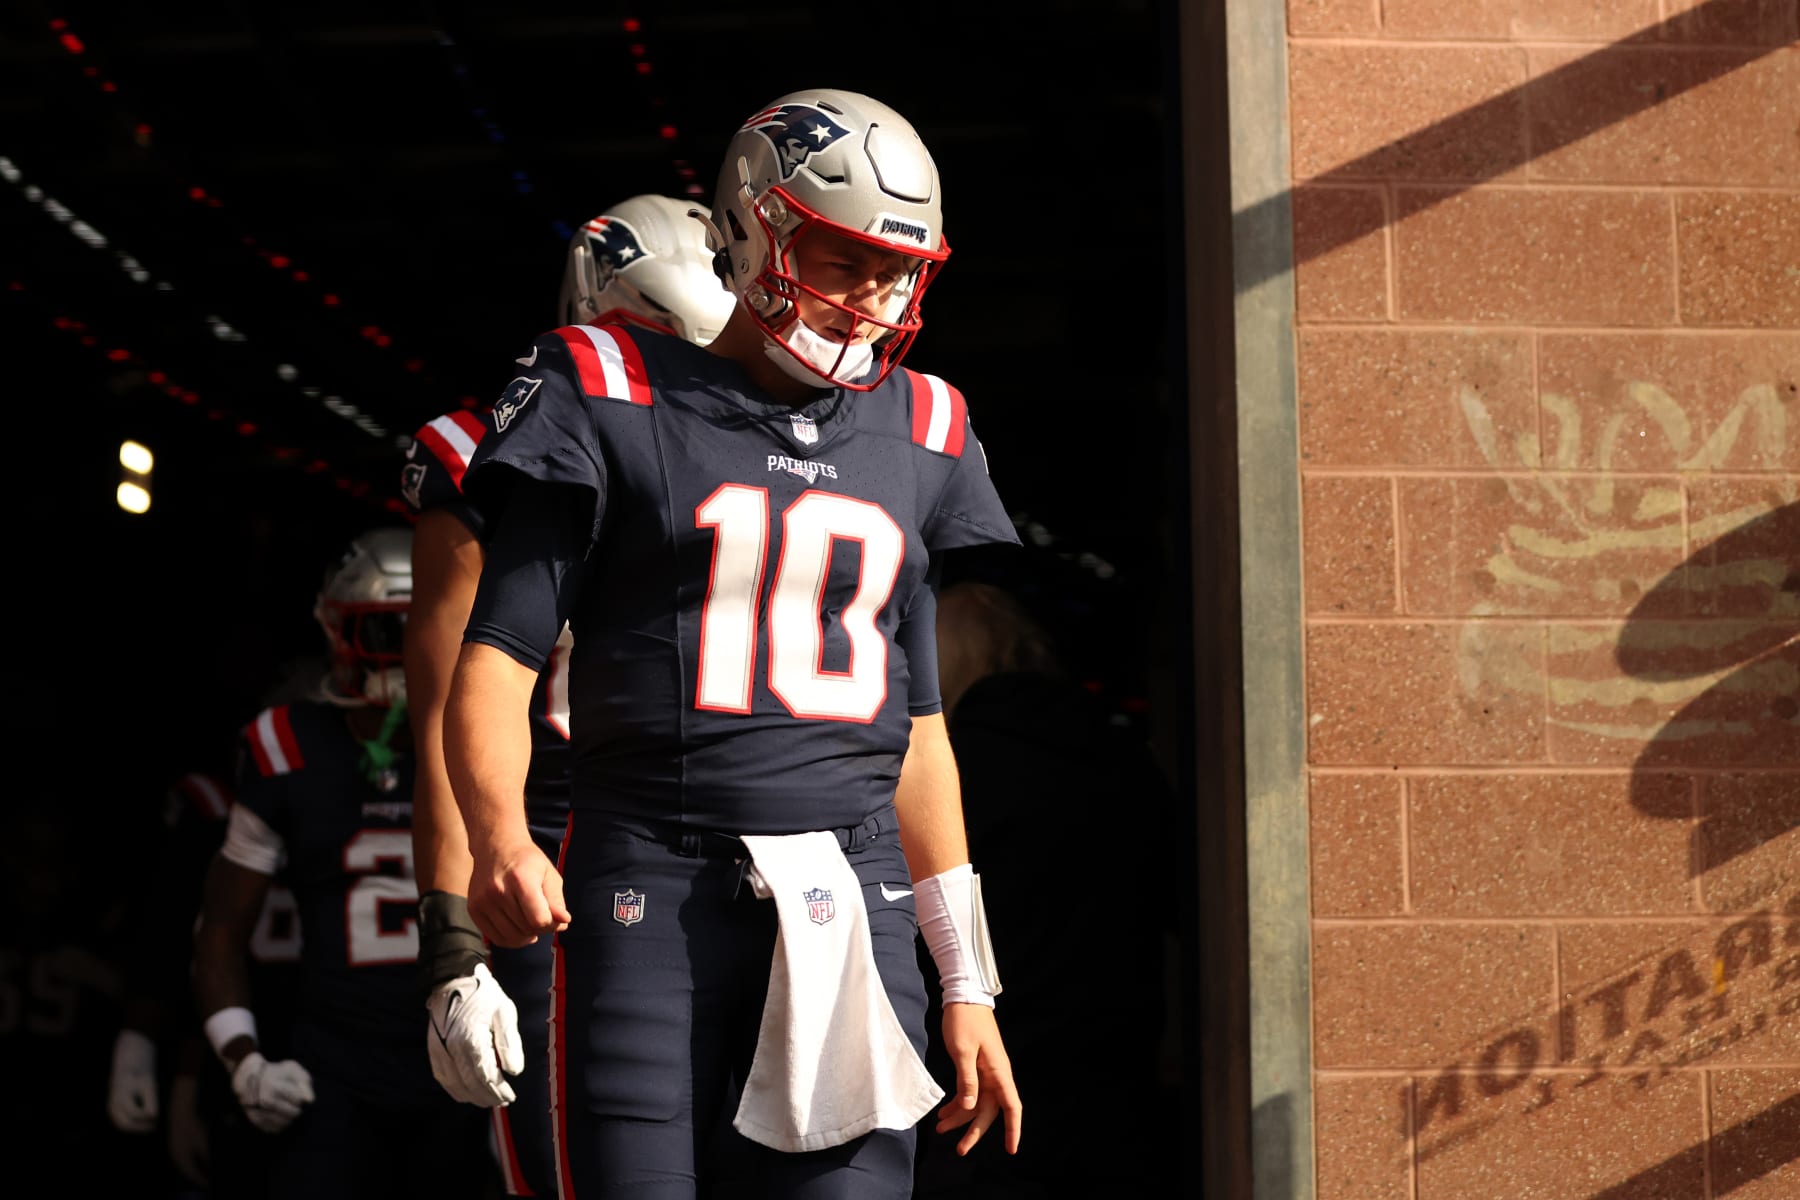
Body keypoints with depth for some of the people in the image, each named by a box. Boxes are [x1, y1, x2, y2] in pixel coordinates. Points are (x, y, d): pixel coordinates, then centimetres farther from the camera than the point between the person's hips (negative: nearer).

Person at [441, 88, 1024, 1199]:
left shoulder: (919, 438, 16)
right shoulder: (617, 406, 2)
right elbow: (497, 660, -3)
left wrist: (968, 985, 17)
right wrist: (499, 836, -23)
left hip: (850, 898, 3)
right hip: (651, 889, -3)